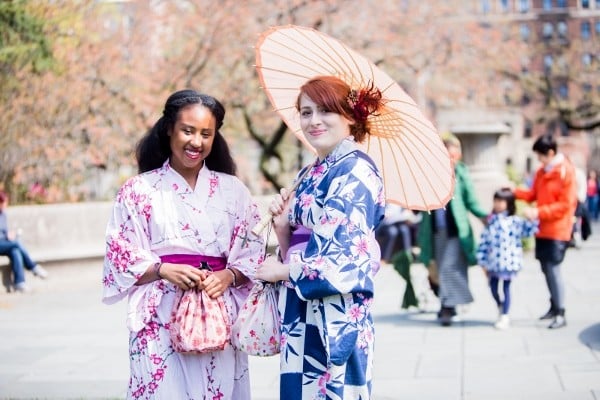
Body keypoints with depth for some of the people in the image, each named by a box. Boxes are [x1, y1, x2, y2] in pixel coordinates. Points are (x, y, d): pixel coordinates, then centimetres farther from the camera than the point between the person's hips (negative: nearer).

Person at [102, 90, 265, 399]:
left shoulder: (233, 190, 9)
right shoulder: (139, 190, 2)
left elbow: (254, 253, 8)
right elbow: (119, 258, -1)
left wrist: (228, 276, -11)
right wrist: (164, 270, -16)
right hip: (161, 320, -2)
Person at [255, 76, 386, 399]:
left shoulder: (355, 170, -11)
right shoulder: (310, 175, 15)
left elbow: (346, 257, -17)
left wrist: (281, 271, -7)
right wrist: (282, 225, -4)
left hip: (335, 317, -8)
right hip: (301, 315, 8)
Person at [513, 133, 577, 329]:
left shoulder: (566, 172, -12)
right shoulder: (541, 171, 11)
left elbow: (565, 205, -16)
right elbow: (533, 194, 14)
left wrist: (538, 212, -22)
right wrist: (514, 192, -2)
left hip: (557, 231, -7)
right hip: (542, 229, 7)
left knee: (553, 269, -10)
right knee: (546, 268, 13)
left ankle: (560, 313, -5)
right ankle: (554, 306, 26)